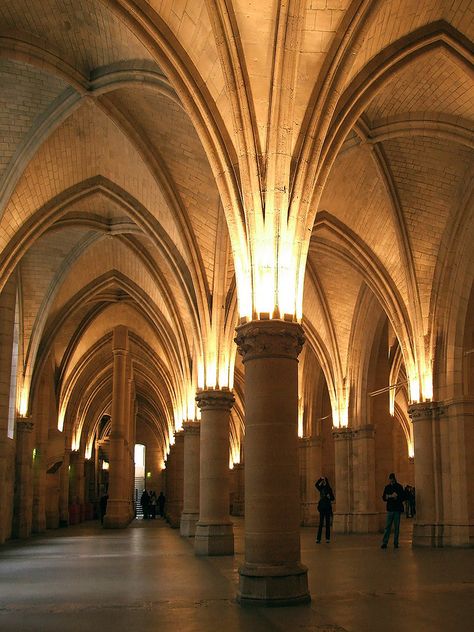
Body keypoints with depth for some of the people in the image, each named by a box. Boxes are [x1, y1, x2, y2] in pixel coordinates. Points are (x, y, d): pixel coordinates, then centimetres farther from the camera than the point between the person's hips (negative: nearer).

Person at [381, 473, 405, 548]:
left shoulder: (399, 487, 4)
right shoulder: (387, 487, 10)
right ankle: (384, 543, -6)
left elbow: (402, 497, -1)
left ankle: (396, 543, 8)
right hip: (390, 509, 1)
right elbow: (384, 497, 5)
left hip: (397, 509, -1)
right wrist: (391, 496, -13)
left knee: (396, 527, 1)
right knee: (387, 527, -5)